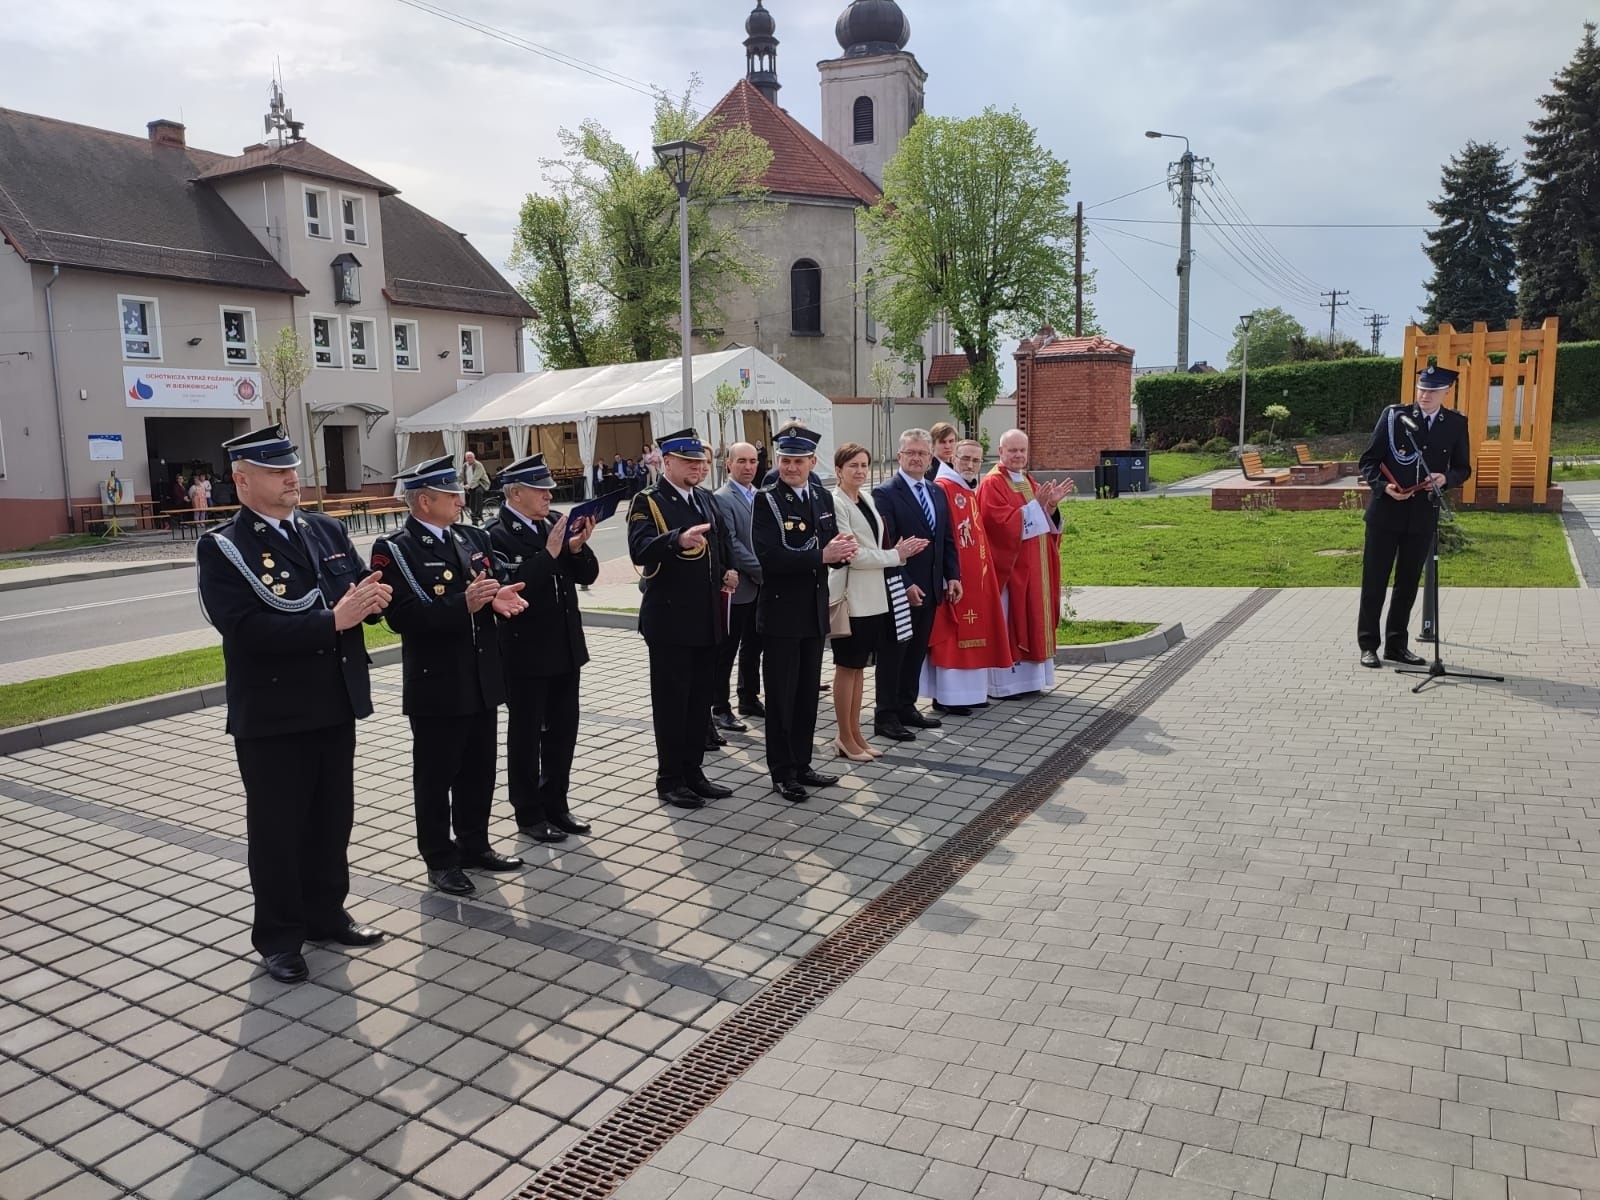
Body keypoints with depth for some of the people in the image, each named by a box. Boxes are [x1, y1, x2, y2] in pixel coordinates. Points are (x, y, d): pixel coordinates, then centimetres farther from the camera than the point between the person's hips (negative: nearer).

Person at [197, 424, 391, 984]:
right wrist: (332, 620, -27)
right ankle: (279, 937, 23)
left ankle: (326, 914, 34)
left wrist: (375, 597, -14)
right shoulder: (222, 548, -10)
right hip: (272, 715, -5)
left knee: (333, 818, 16)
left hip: (335, 705, 6)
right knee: (277, 829, 7)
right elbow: (247, 628, -23)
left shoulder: (327, 530, 8)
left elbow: (362, 591, 10)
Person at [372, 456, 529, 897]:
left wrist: (497, 598, -10)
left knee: (479, 771, 16)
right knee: (435, 777, 7)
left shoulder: (473, 537, 9)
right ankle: (440, 860, 20)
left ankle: (474, 845, 32)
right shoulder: (393, 550, -12)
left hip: (482, 679, 6)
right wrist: (464, 604, -28)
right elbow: (401, 616, -21)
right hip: (436, 684, -6)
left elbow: (493, 587, 14)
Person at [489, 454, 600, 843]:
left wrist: (578, 547, -14)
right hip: (525, 653, -6)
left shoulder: (555, 522, 4)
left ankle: (556, 804, 28)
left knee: (563, 730, 14)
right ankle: (529, 813, 21)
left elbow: (588, 575, 5)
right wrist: (549, 552, -25)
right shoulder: (496, 536, -14)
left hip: (565, 647, 6)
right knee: (526, 734, 8)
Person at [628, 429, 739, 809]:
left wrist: (729, 571, 6)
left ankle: (693, 772, 25)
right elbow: (640, 550, -26)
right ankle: (670, 780, 12)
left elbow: (722, 545, 26)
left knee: (701, 699, 13)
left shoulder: (706, 500, 14)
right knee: (671, 701, 1)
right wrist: (678, 539, -43)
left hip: (707, 618, 7)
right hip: (670, 619, -7)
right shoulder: (648, 502, -9)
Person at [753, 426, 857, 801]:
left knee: (808, 693, 14)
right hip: (781, 611, -6)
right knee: (781, 695, 2)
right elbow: (768, 558, -20)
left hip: (815, 611, 6)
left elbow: (830, 546, 13)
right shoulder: (767, 501, -10)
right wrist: (821, 555, -25)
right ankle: (782, 772, 14)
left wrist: (842, 550, -11)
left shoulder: (823, 498, 9)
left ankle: (801, 764, 26)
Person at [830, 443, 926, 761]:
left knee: (859, 666, 12)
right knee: (847, 666, 2)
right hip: (850, 594, -8)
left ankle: (855, 734, 21)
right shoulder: (835, 503, -14)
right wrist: (895, 556, -13)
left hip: (874, 594, 8)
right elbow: (850, 554, -18)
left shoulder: (867, 498, 11)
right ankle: (845, 738, 12)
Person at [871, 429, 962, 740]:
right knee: (893, 653, 1)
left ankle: (906, 708, 25)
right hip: (900, 591, -7)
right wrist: (905, 585, -19)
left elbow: (948, 539, 15)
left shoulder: (937, 493, 12)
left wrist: (953, 576, 4)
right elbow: (885, 545, -16)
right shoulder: (885, 493, -11)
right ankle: (886, 717, 9)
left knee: (916, 652, 14)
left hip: (929, 589, 7)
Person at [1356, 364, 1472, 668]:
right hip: (1386, 512, -3)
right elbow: (1369, 460, -1)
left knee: (1408, 583, 9)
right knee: (1374, 580, 1)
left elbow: (1463, 468, 10)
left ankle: (1396, 645, 20)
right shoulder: (1394, 415, -3)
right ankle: (1368, 644, 9)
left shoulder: (1456, 424, 4)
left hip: (1423, 515, 3)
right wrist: (1383, 485, -19)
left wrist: (1446, 478, -12)